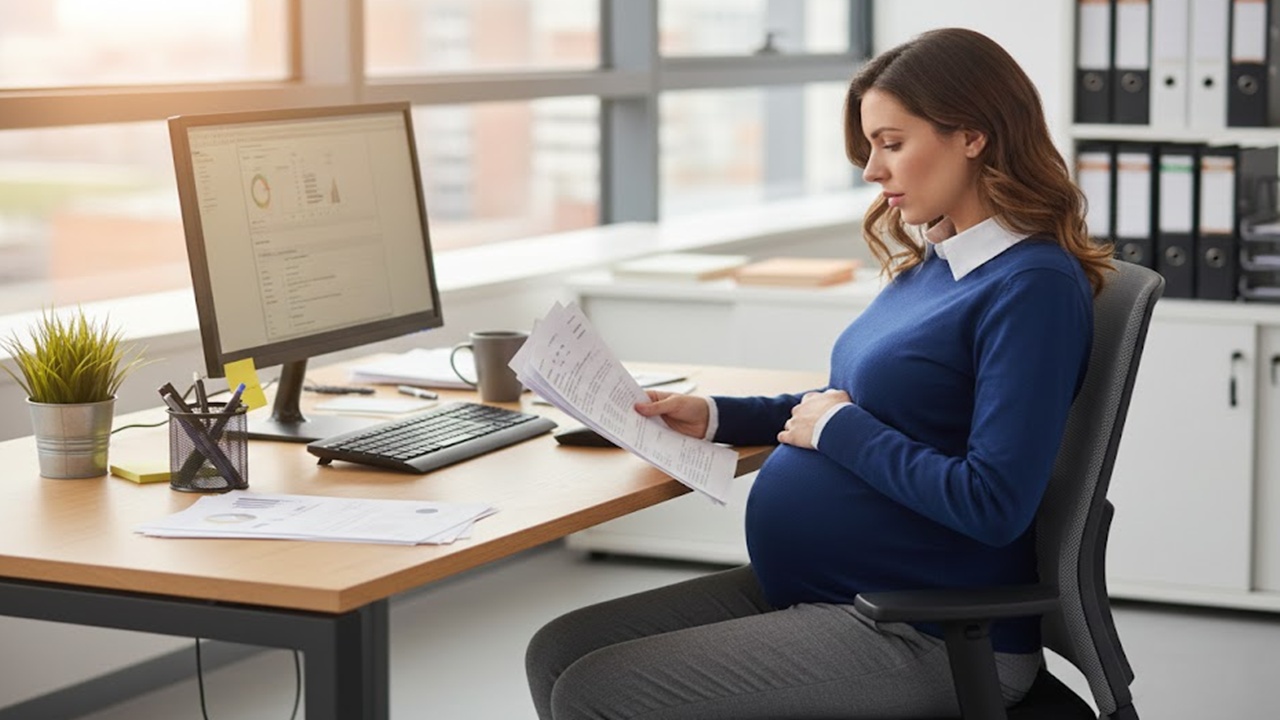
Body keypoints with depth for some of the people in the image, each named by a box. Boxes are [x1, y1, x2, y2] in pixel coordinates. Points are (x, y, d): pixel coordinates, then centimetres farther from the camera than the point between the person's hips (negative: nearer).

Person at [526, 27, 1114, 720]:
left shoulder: (1033, 286, -17)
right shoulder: (930, 263, 11)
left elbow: (993, 504, -23)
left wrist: (840, 429, -13)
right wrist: (716, 417, 12)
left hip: (922, 637, -9)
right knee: (558, 653, 2)